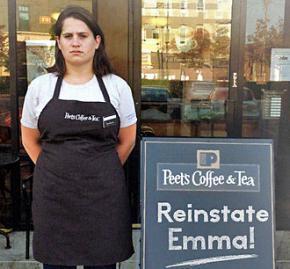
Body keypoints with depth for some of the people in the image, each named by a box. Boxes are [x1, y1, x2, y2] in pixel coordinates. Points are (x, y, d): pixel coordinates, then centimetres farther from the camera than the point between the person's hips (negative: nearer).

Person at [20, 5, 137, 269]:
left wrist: (102, 172, 6)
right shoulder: (40, 87, 1)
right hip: (53, 192, 1)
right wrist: (55, 171, 6)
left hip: (103, 192, 0)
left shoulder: (117, 86, -1)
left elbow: (127, 140, 7)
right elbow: (29, 140, 11)